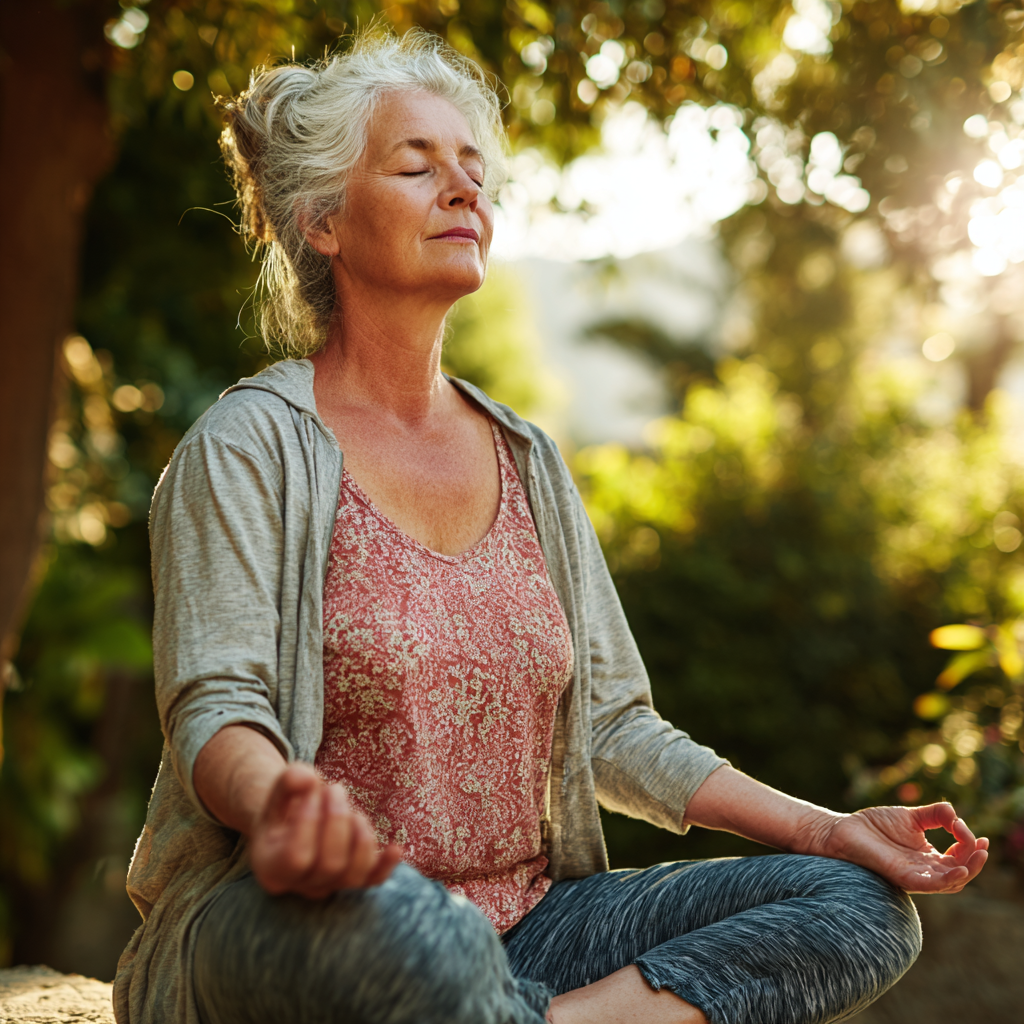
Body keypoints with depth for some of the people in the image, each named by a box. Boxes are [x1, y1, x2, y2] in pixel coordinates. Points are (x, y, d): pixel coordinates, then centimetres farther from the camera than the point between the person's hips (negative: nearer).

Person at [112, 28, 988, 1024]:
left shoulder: (526, 460, 12)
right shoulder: (249, 445, -5)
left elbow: (609, 726, 12)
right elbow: (214, 708, -15)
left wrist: (829, 828, 3)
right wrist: (278, 803, -40)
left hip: (520, 927, 6)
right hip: (297, 924, -6)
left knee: (864, 906, -9)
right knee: (394, 929, -42)